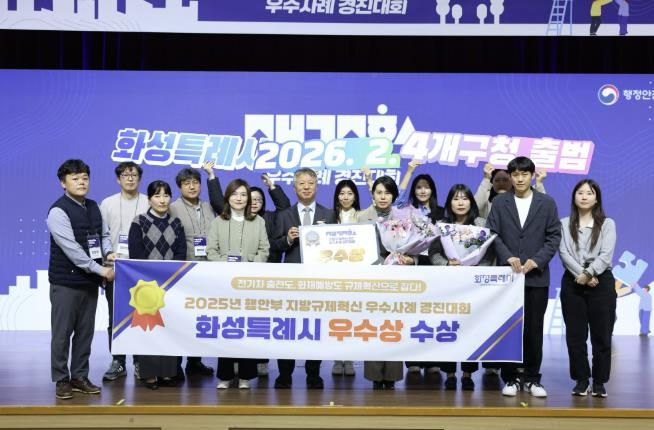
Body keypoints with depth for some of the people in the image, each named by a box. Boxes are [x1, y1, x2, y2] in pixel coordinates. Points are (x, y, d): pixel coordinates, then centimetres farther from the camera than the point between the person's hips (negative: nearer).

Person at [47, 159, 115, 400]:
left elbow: (104, 234, 19)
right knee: (62, 333, 1)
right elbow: (71, 248, -19)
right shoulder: (58, 211, -13)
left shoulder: (93, 207, 10)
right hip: (66, 281, -7)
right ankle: (61, 380, 11)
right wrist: (99, 269, -20)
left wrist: (108, 252, -3)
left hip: (90, 280, 7)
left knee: (85, 332, 11)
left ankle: (80, 377, 21)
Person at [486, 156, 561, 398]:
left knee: (534, 329, 4)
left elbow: (554, 237, 1)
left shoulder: (547, 203, 5)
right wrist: (508, 257, -15)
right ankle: (511, 378, 11)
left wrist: (537, 261, -12)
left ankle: (532, 379, 13)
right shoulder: (499, 202, 6)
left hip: (537, 276, 0)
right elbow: (493, 234, 1)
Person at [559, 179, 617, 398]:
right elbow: (564, 253, -4)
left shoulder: (607, 224, 5)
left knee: (601, 334, 1)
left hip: (601, 281, -1)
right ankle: (581, 380, 12)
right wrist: (580, 274, -16)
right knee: (575, 334, 2)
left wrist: (589, 273, -18)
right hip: (572, 282, 1)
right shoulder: (564, 224, 8)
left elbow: (606, 254, -6)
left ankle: (599, 382, 9)